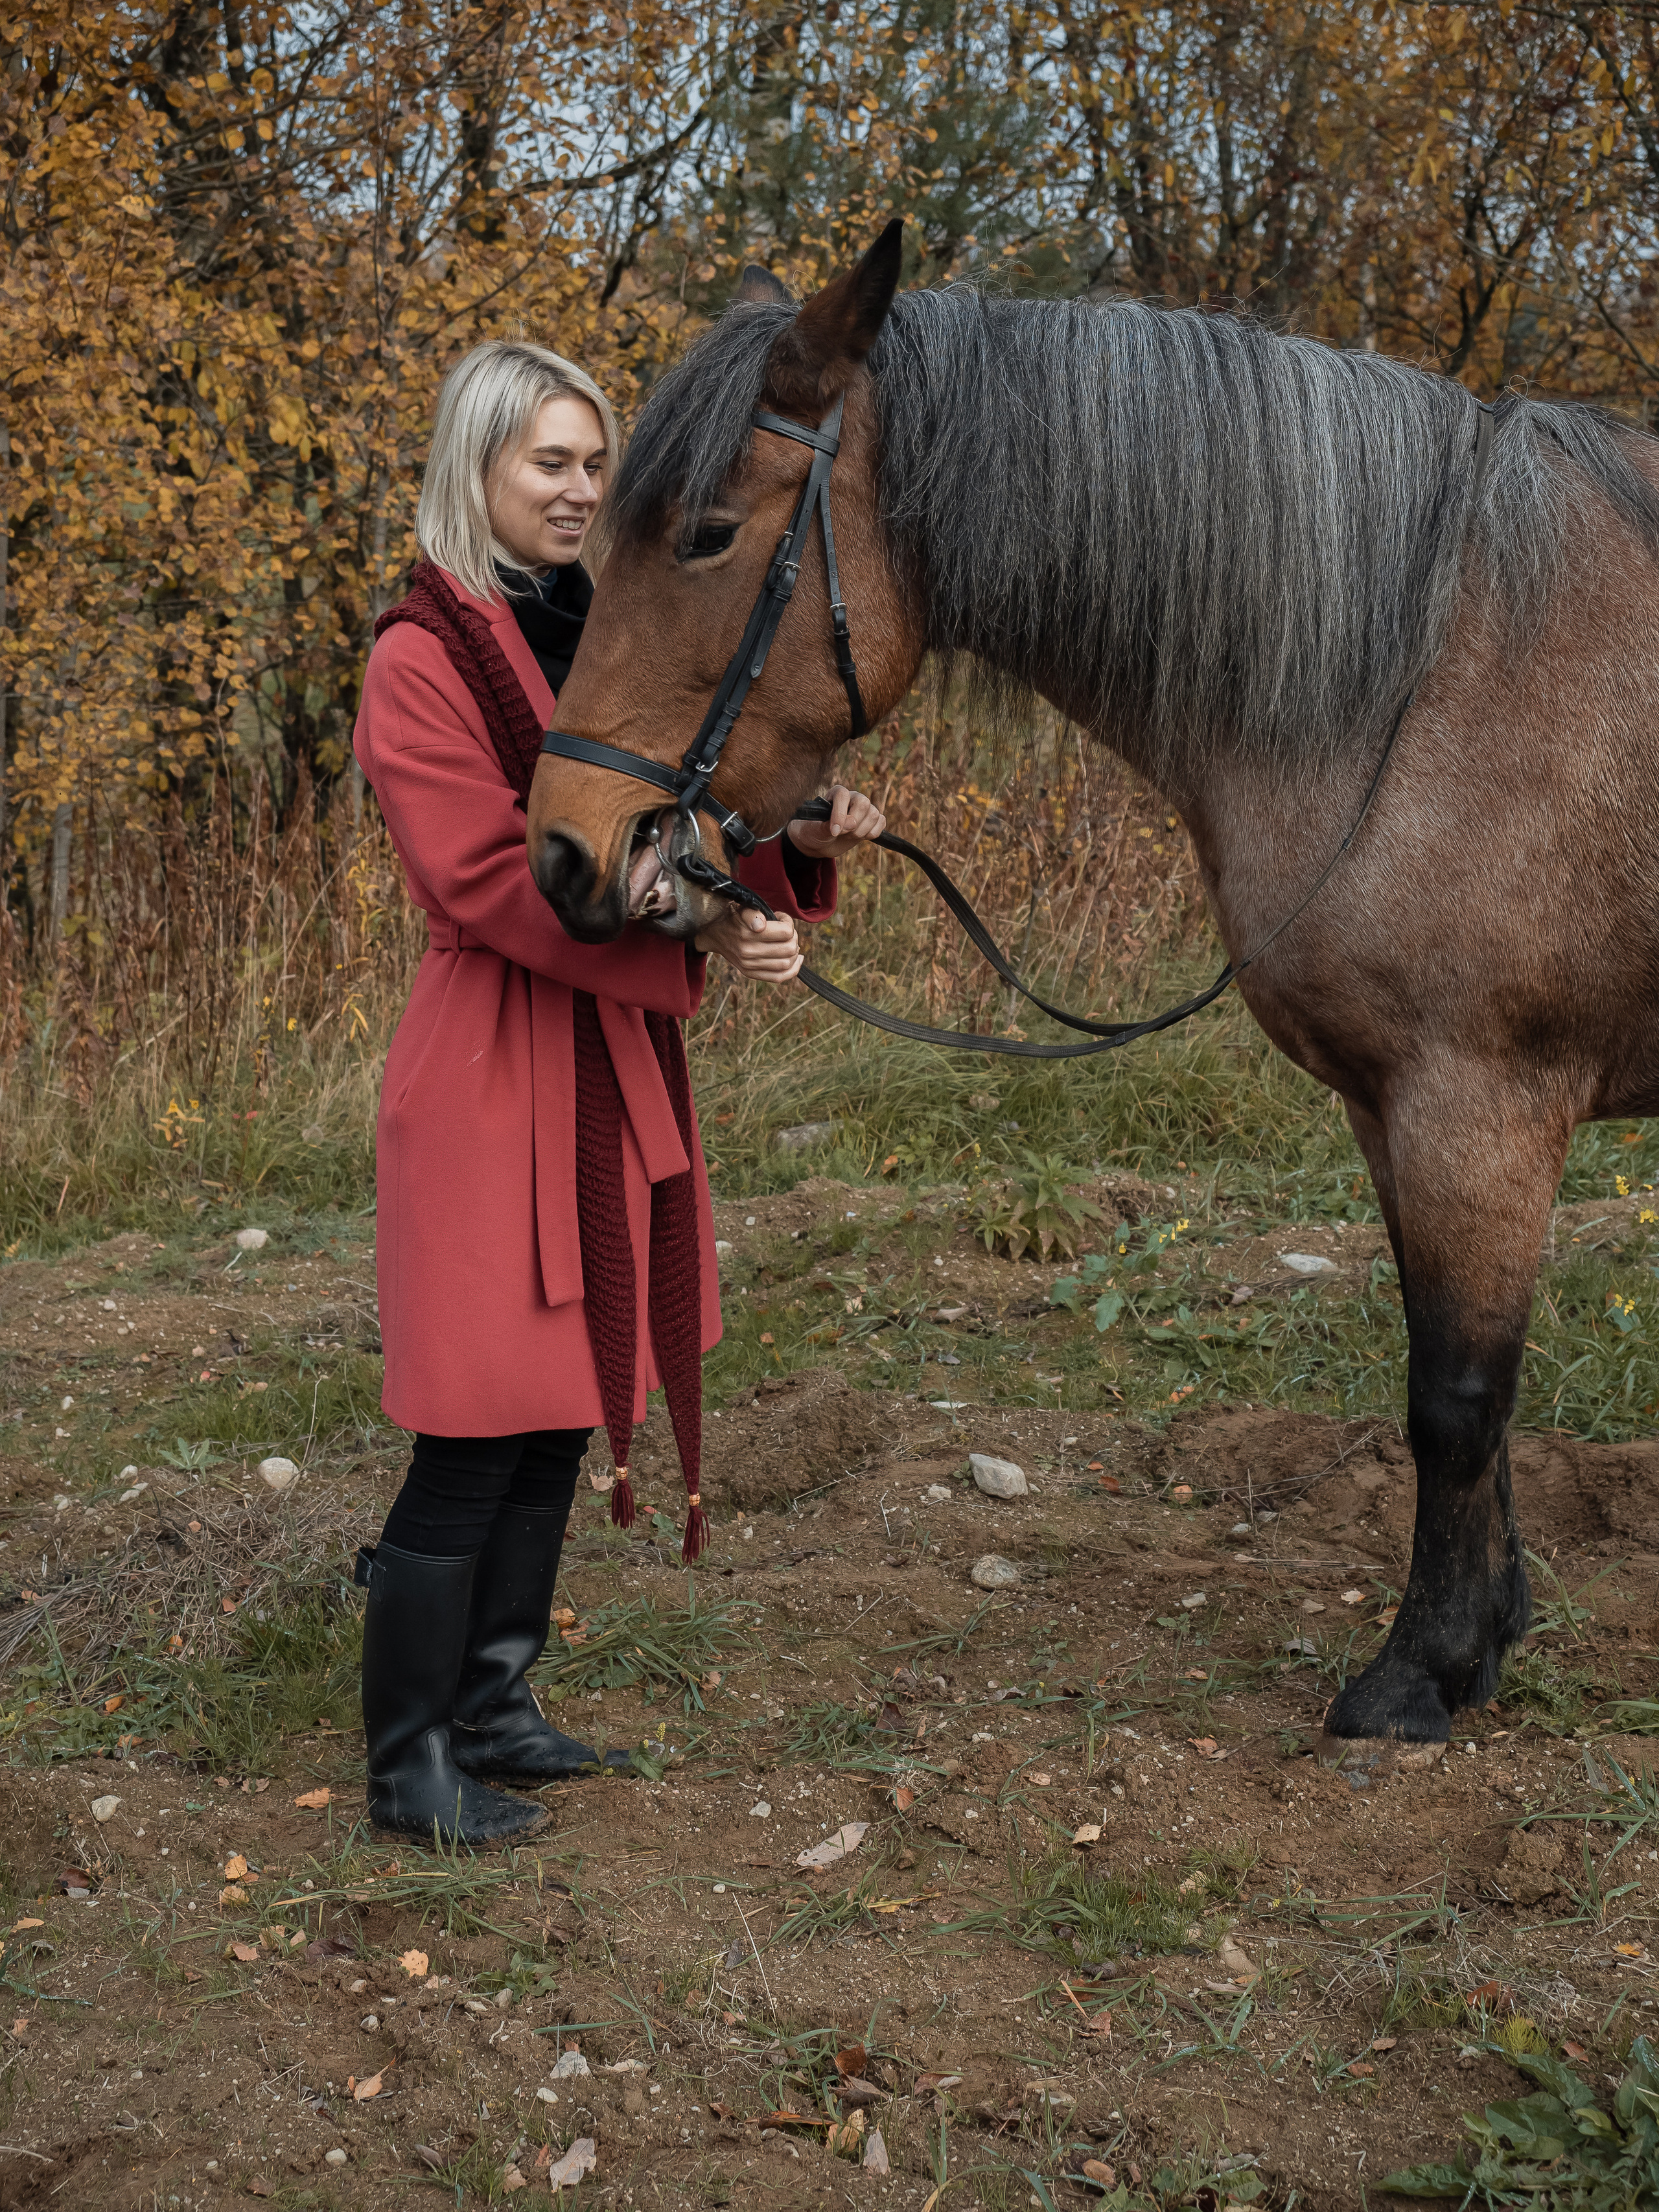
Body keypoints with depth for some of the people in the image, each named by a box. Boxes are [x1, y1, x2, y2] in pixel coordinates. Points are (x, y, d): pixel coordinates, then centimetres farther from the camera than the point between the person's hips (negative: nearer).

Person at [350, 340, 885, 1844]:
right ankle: (407, 1762, 12)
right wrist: (699, 935, -28)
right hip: (494, 1078, -8)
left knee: (562, 1412, 15)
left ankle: (493, 1709, 30)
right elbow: (494, 884, -19)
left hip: (621, 1065, 8)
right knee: (473, 1444, -3)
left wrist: (797, 843, -8)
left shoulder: (608, 639, 13)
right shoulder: (426, 661, -10)